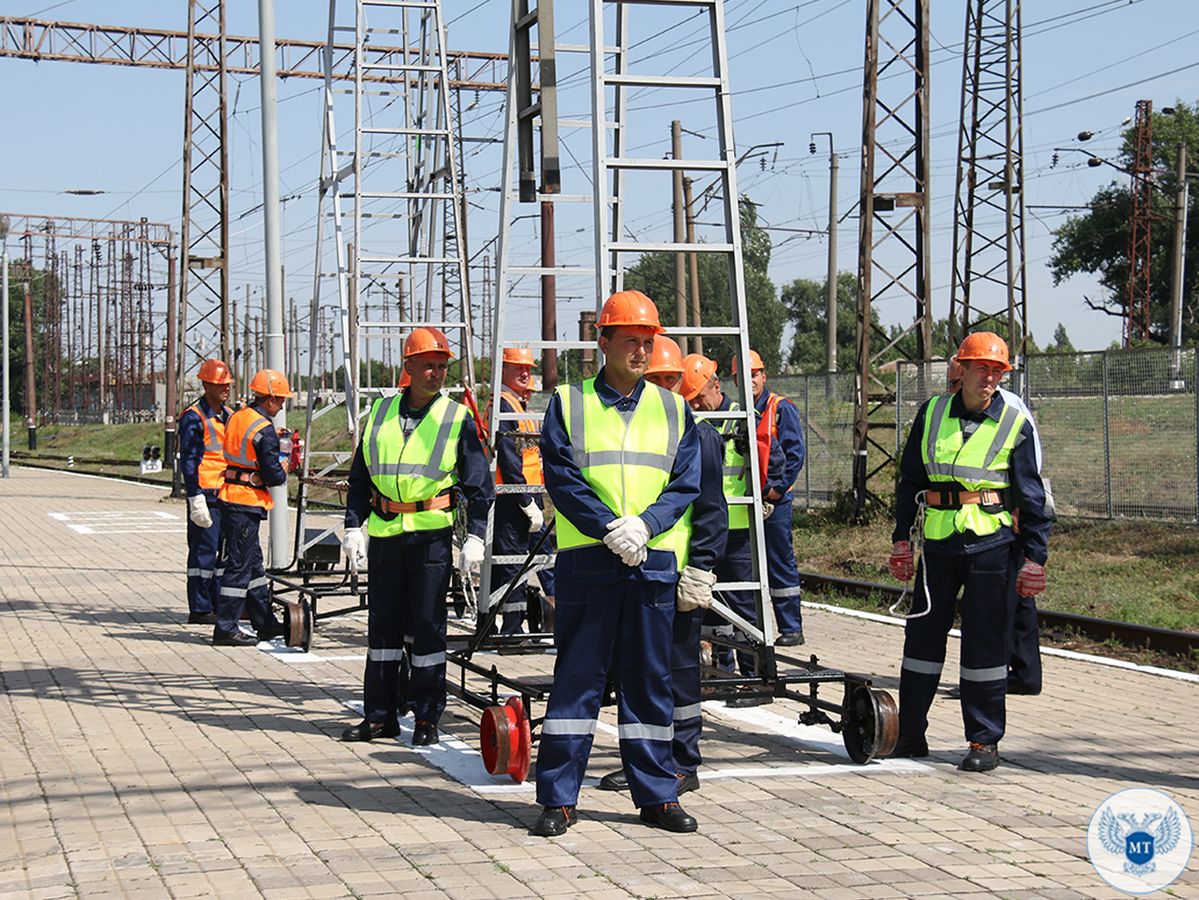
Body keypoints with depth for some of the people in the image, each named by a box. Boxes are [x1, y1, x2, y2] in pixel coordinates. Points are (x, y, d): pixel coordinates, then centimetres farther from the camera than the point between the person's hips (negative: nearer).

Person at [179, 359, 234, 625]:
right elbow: (188, 460, -13)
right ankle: (199, 610, -1)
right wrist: (196, 499, -18)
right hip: (206, 493, -8)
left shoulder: (230, 415, 17)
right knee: (204, 550, -5)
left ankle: (220, 605, 18)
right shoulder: (193, 418, -8)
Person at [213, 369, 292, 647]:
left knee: (253, 562, 16)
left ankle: (265, 623, 25)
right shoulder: (265, 430, -17)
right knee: (240, 565, -5)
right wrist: (284, 470, 5)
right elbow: (274, 476, -17)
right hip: (247, 503, -9)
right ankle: (225, 628, -3)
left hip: (229, 496, 9)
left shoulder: (236, 417, 10)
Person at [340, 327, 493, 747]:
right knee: (383, 623, 7)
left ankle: (427, 718, 7)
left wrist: (475, 537, -6)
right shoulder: (381, 413, 9)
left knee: (427, 625, -1)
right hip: (384, 531, 3)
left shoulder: (457, 418, 2)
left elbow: (478, 484, 2)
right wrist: (354, 527, 6)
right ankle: (380, 715, 15)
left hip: (432, 533, -3)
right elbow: (360, 477, 14)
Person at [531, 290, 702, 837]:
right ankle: (558, 798, 5)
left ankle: (656, 794, 15)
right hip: (588, 561, -2)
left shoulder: (673, 409, 12)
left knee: (649, 678, 7)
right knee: (577, 676, 0)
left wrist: (643, 525, -12)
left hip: (654, 561, 2)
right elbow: (561, 478, -4)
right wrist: (610, 529, -16)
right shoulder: (568, 404, 4)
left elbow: (686, 484, 5)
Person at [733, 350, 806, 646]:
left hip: (774, 500, -5)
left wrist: (778, 487, -14)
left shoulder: (781, 408, -2)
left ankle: (791, 628, 1)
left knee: (780, 564, -3)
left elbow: (796, 452, -8)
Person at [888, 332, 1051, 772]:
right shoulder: (932, 414, 7)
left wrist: (1034, 557, -2)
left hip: (992, 543, -3)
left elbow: (1032, 497, 2)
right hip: (938, 541, 3)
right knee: (923, 633, 9)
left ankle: (985, 741, 9)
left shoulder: (1016, 424, 0)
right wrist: (902, 538, 9)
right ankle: (909, 733, 19)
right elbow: (909, 481, 13)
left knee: (985, 643, 0)